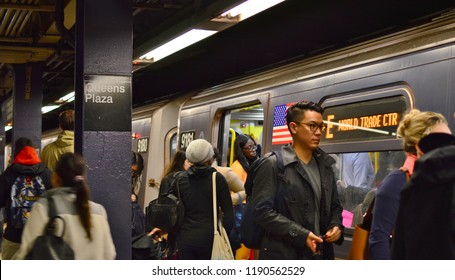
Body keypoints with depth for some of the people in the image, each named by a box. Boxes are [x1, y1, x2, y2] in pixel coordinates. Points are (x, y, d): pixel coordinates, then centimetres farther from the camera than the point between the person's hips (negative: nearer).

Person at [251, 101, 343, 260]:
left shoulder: (325, 166, 15)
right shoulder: (273, 166, -6)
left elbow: (334, 206, 24)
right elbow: (262, 210, -13)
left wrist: (336, 226, 1)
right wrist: (300, 235, -19)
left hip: (320, 254, 6)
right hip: (283, 256, -6)